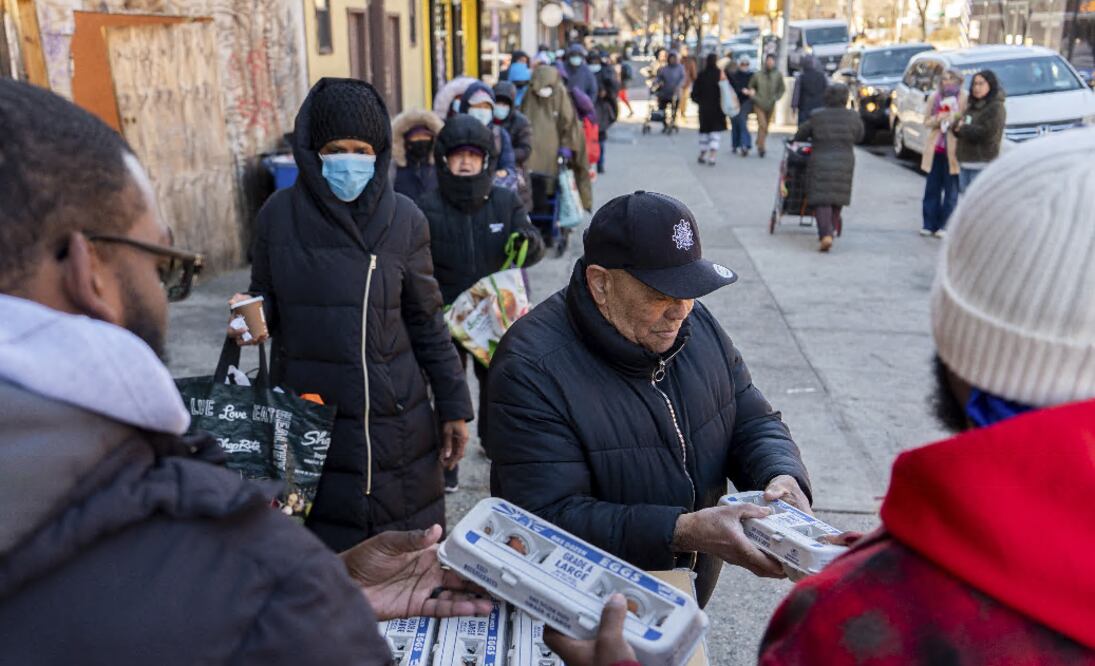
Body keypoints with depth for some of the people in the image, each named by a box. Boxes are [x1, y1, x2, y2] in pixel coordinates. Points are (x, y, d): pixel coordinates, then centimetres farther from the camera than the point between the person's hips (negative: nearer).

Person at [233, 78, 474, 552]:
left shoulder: (403, 219, -1)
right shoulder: (280, 215, -1)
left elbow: (426, 321, 4)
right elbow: (267, 298, 11)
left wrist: (453, 405, 4)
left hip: (397, 422, 0)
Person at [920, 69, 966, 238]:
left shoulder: (963, 99, -4)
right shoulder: (935, 97, 8)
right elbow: (927, 121, 6)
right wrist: (939, 118, -12)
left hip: (953, 149, -4)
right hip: (936, 148, 4)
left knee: (951, 190, 1)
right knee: (932, 188, 6)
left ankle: (944, 226, 6)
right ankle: (929, 224, 11)